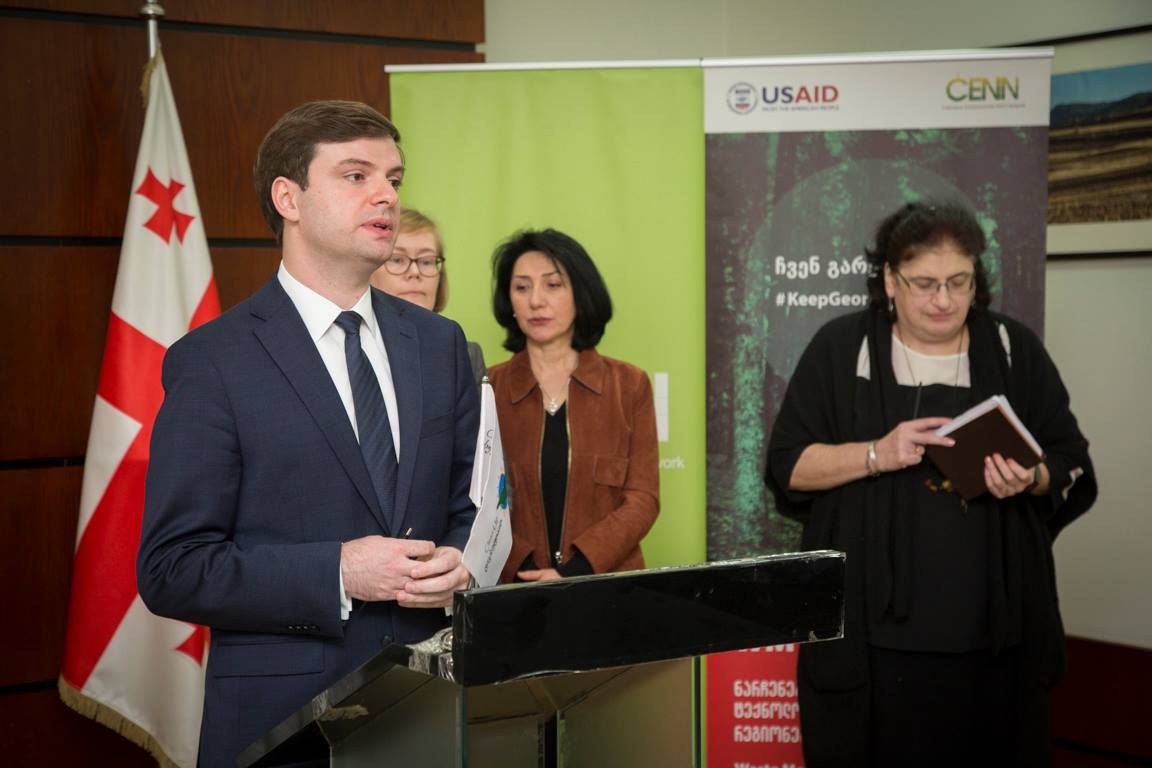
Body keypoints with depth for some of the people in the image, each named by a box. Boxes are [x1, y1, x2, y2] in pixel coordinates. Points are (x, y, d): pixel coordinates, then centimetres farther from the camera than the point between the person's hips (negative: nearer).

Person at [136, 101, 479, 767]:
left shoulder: (441, 344, 7)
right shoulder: (211, 361, -8)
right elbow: (171, 569, -11)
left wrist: (460, 564, -8)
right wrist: (337, 574, -21)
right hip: (279, 713, -4)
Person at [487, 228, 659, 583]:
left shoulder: (630, 385, 3)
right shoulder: (486, 389, 1)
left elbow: (643, 498, -2)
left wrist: (573, 571, -14)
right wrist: (528, 571, -16)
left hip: (608, 582, 0)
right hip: (513, 589, 0)